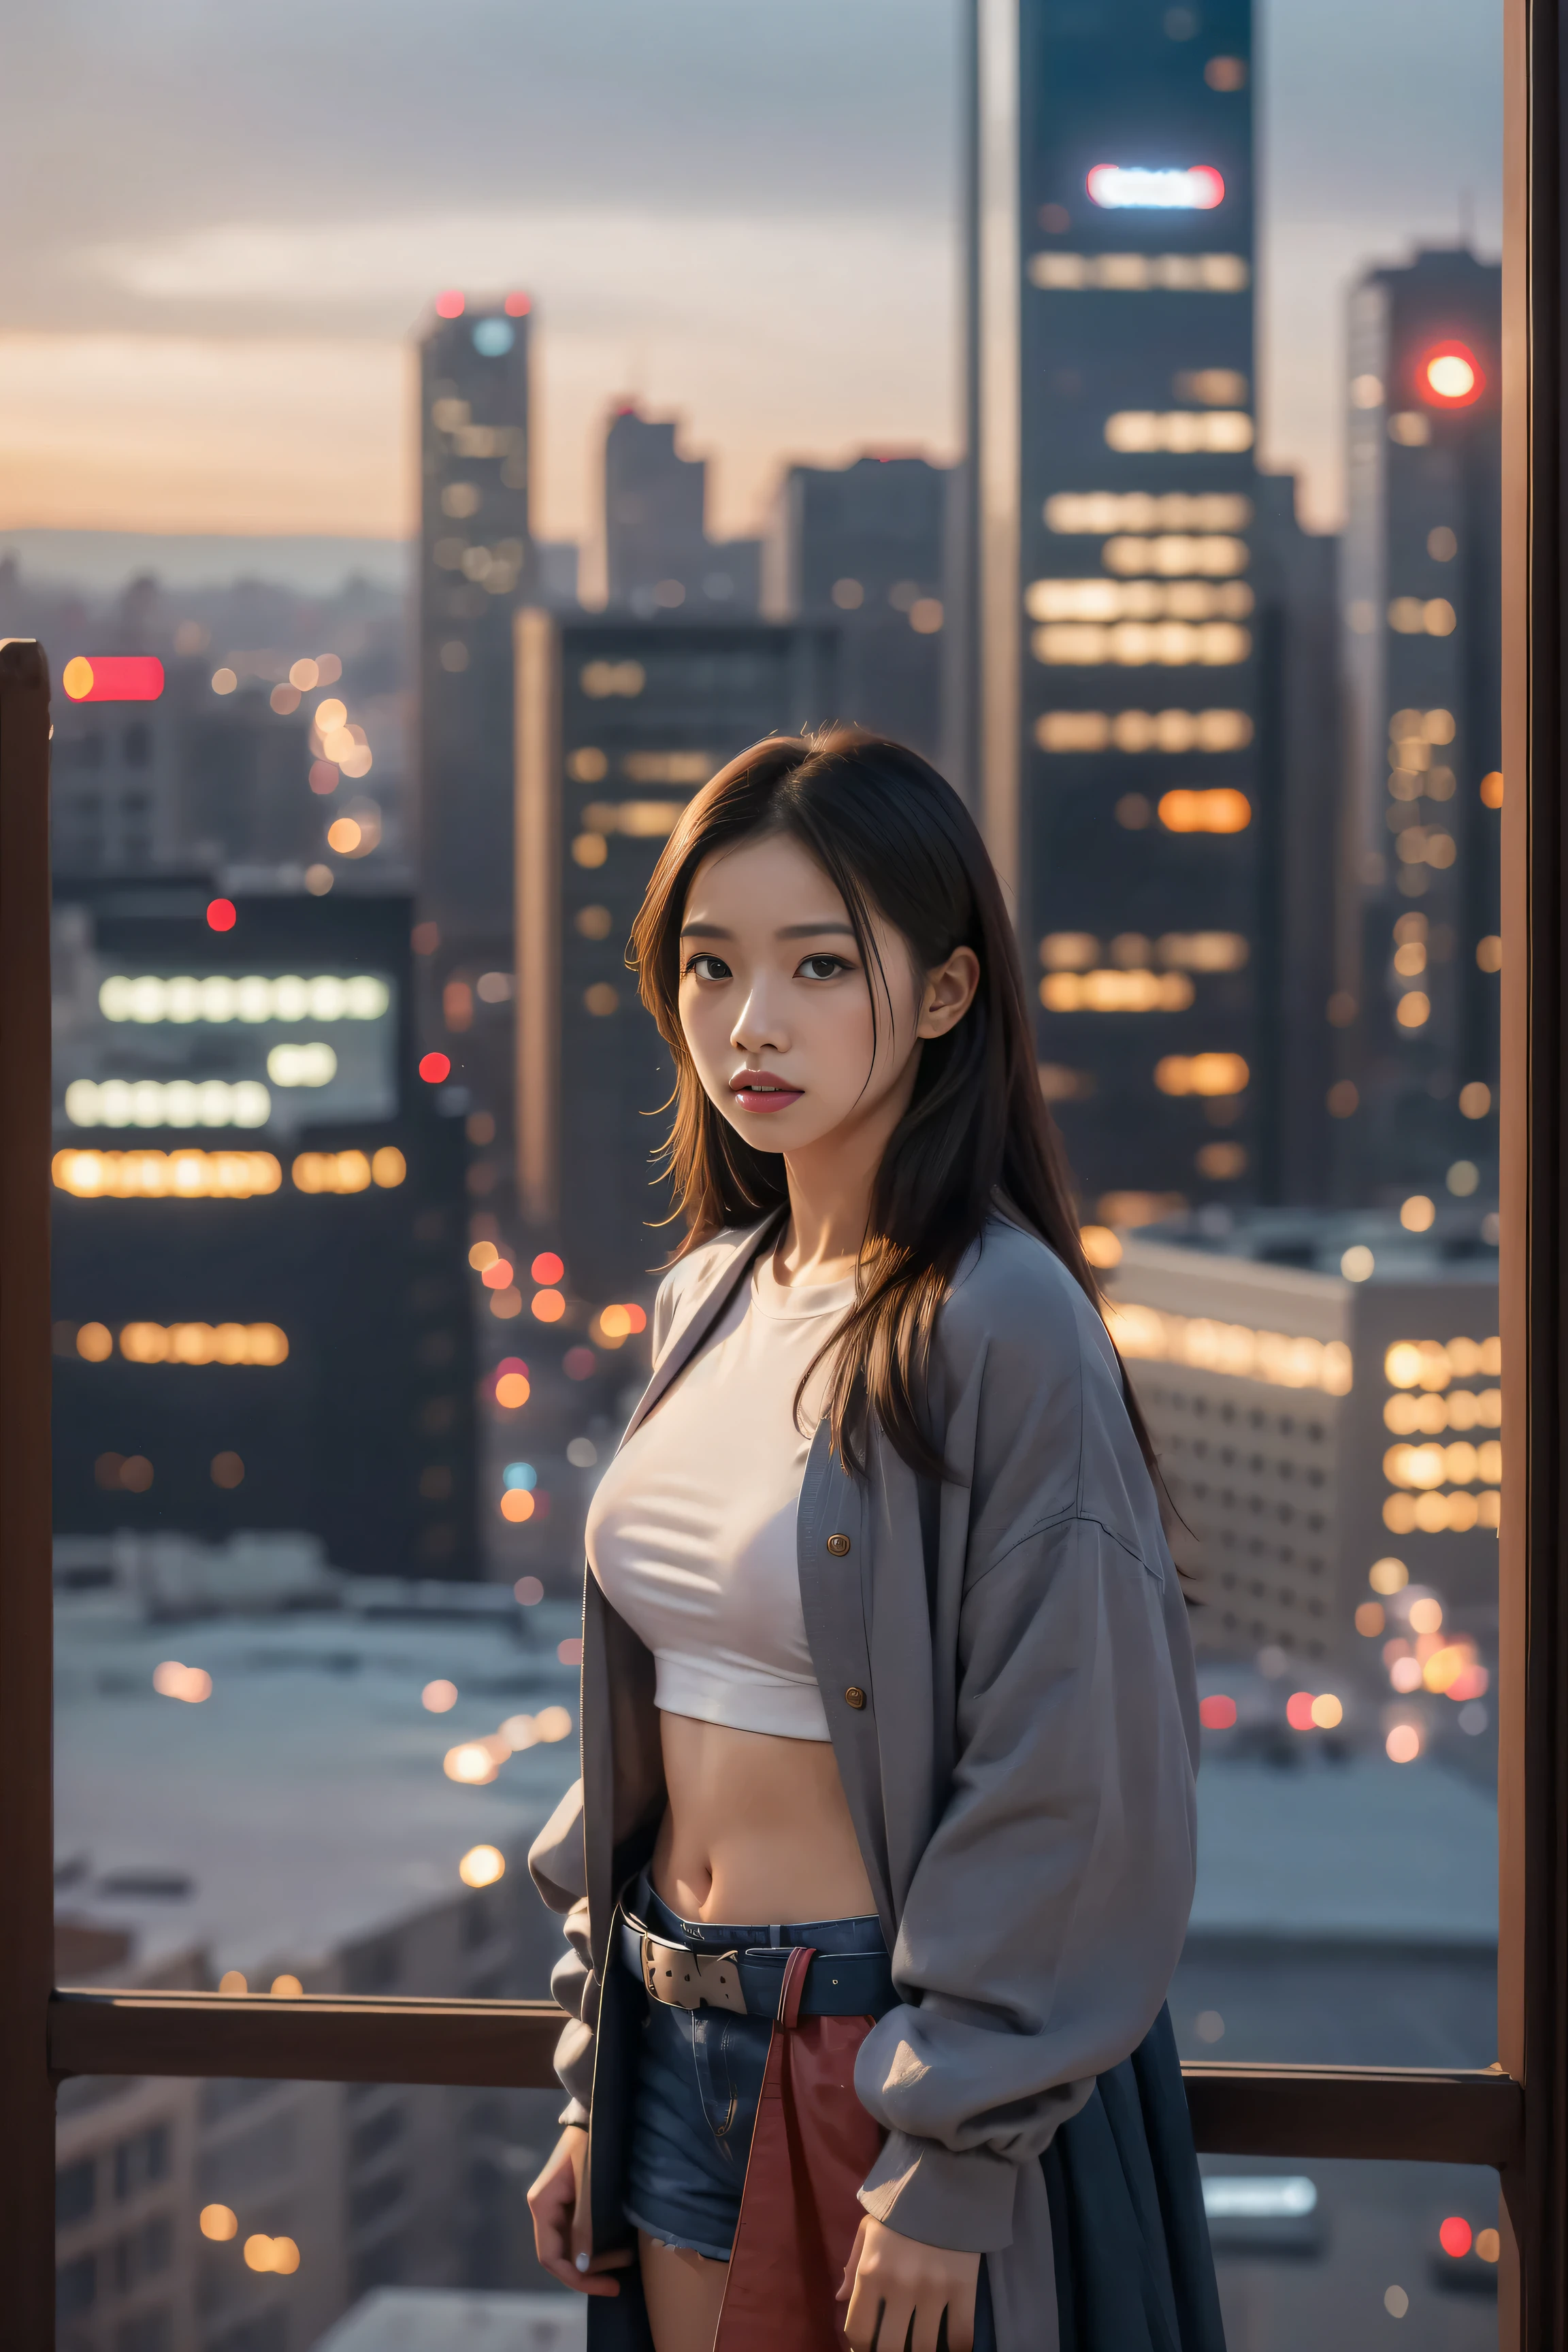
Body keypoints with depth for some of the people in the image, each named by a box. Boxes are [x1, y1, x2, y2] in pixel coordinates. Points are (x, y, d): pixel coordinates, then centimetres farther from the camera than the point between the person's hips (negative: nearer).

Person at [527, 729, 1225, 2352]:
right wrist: (590, 2089, 13)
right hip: (685, 2035, 7)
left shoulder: (1003, 1325, -16)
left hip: (901, 2036, -7)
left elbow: (1068, 1790, -17)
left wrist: (945, 2170, -16)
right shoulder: (707, 1302, 7)